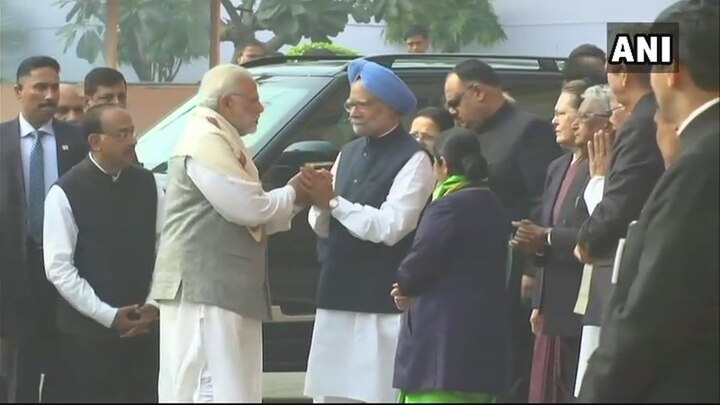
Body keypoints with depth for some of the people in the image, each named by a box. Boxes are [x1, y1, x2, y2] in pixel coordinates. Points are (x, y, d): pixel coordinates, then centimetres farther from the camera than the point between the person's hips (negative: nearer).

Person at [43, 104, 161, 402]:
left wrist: (154, 305, -4)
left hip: (144, 325, 3)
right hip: (88, 329, -3)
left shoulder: (148, 185, 5)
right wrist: (108, 315, -12)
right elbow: (58, 268, -10)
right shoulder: (65, 192, -8)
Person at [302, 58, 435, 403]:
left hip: (383, 304, -7)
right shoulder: (349, 153, 16)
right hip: (337, 296, 8)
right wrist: (320, 206, -9)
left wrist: (333, 201, -15)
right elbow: (323, 227, 13)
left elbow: (390, 227, -18)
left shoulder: (412, 160, -8)